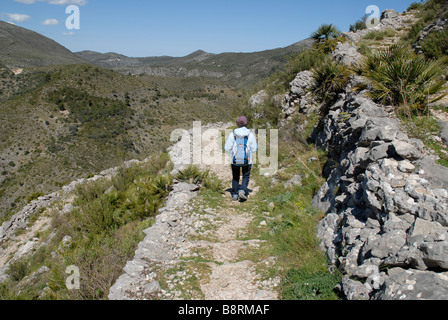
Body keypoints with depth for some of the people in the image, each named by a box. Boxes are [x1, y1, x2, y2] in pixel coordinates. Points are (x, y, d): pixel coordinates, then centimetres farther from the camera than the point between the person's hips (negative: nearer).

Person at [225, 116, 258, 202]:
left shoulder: (232, 135, -5)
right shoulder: (250, 135, -6)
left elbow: (227, 149, -3)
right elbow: (254, 149, -2)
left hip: (235, 160, 1)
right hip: (247, 160, -1)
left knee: (235, 177, 18)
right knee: (246, 176, 14)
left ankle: (235, 194, 18)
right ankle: (242, 190, -6)